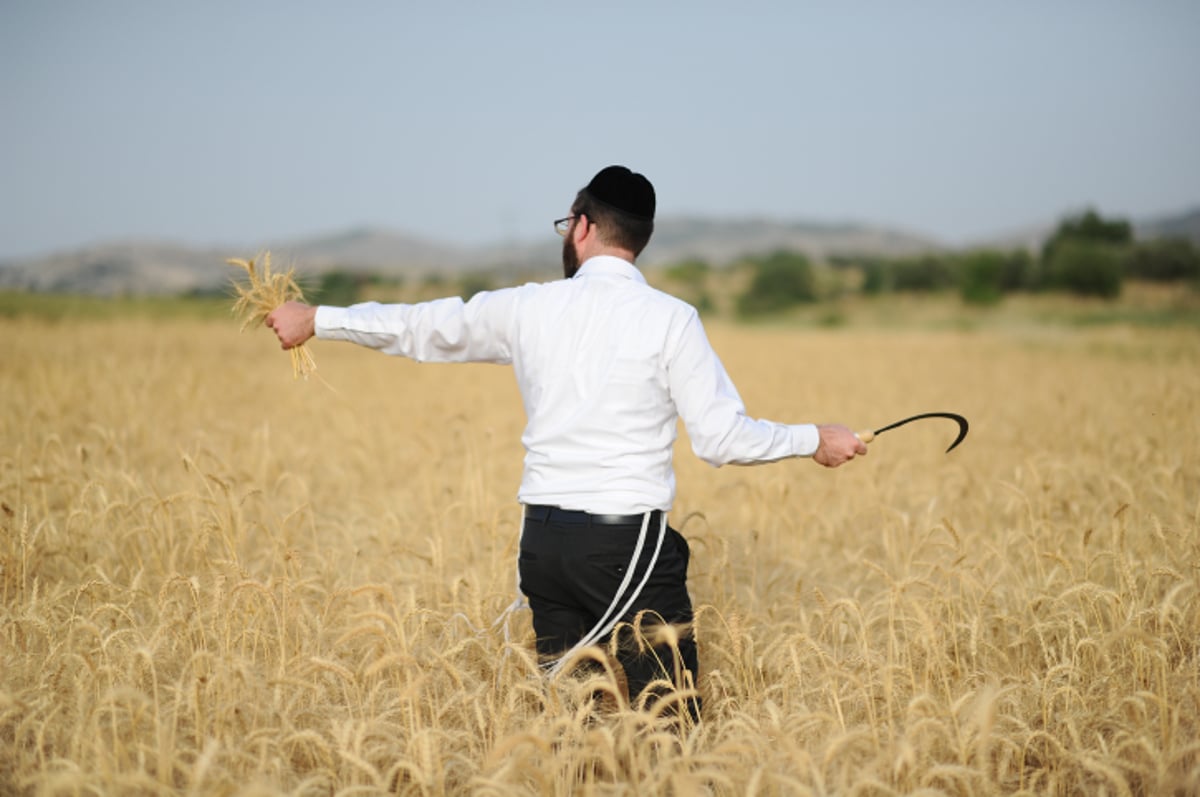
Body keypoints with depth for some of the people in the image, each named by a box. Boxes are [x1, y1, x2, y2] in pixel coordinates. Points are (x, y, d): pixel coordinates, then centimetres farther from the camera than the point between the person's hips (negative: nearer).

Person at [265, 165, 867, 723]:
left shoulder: (526, 308, 5)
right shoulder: (670, 319, -5)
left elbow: (419, 327, 16)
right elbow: (722, 440, -6)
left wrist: (315, 320, 30)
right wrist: (815, 440, 9)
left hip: (544, 539, 4)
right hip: (630, 543, -4)